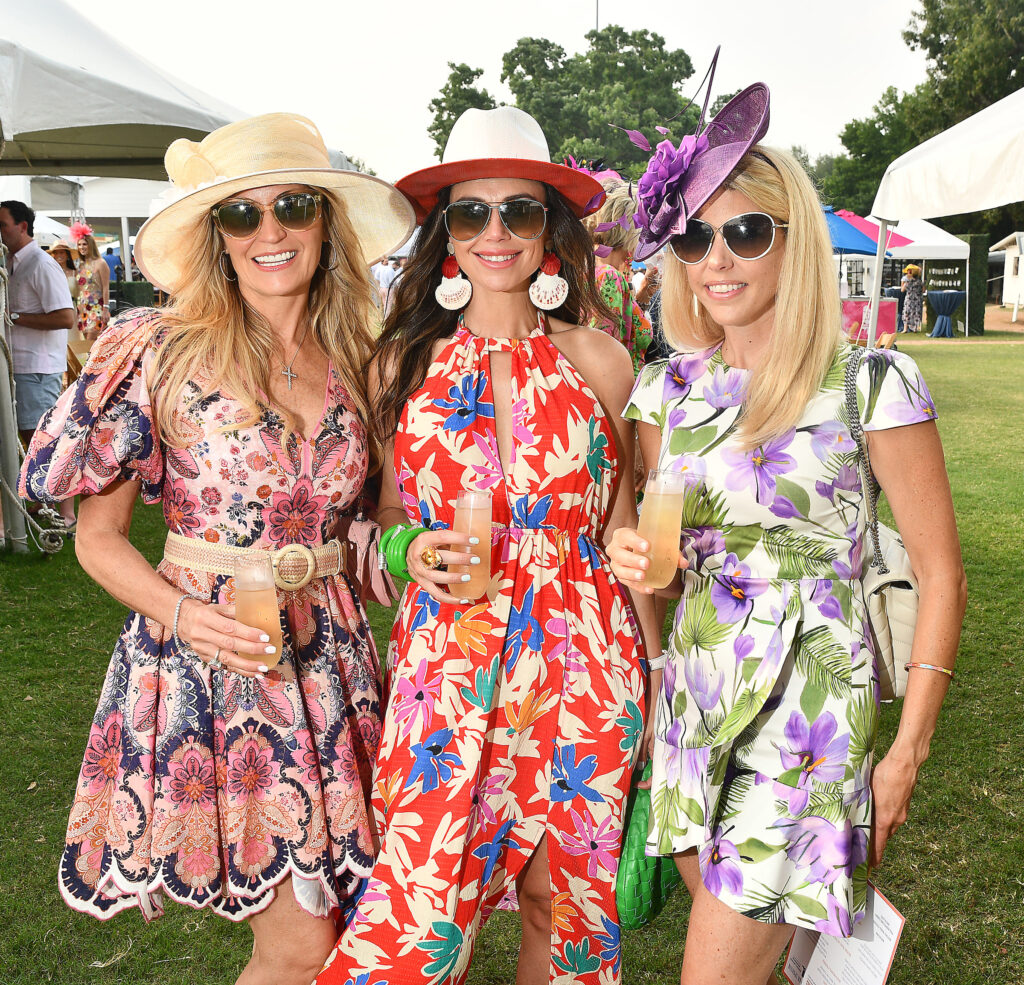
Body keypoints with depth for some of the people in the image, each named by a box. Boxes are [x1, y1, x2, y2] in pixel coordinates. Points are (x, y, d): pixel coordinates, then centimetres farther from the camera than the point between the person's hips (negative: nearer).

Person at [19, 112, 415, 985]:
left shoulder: (354, 359, 4)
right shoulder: (165, 353, -9)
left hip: (329, 658, 4)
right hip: (204, 661, -4)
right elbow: (99, 536, -4)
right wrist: (187, 614, -19)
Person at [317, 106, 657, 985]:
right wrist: (414, 552, -7)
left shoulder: (599, 362, 1)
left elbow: (619, 524, 6)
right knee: (421, 902, 0)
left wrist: (650, 675, 5)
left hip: (582, 664, 0)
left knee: (560, 897, 13)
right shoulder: (403, 362, 3)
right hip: (446, 662, 0)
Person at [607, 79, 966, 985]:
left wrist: (908, 752, -8)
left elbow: (941, 576, -7)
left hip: (809, 717, -5)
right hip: (695, 702, 5)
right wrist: (633, 558, -5)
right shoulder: (669, 390, 3)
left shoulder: (873, 383, -11)